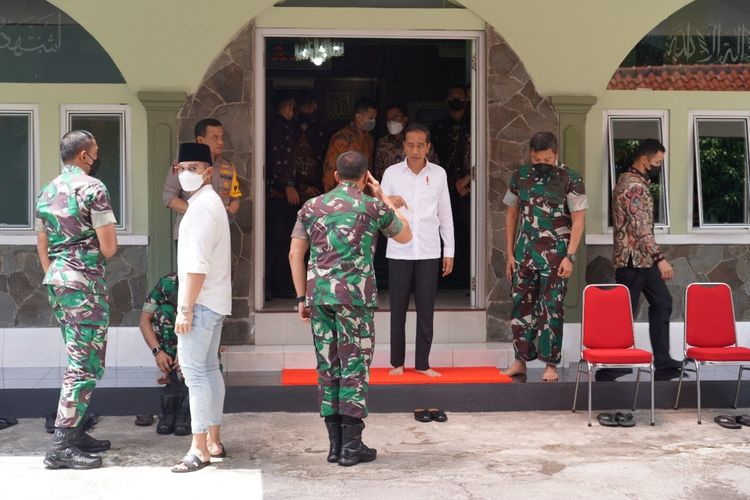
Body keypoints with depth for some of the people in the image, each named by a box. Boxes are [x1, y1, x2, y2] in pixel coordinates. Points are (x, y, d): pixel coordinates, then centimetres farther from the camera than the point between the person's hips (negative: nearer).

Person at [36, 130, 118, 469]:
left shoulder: (47, 192, 14)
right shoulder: (92, 188, -11)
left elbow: (42, 246, 19)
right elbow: (109, 248, -15)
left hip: (56, 282, 9)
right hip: (85, 284, -9)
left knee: (78, 361, 17)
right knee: (85, 366, -5)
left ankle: (75, 432, 21)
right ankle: (61, 447, -6)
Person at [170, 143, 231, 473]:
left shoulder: (201, 207, -16)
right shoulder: (211, 202, 17)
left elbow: (197, 265, -22)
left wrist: (185, 308, -21)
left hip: (201, 303, -10)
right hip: (214, 302, 10)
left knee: (194, 373, -8)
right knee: (209, 370, 14)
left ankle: (200, 449, -6)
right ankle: (214, 442, 22)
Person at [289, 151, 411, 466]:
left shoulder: (312, 207, 10)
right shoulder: (373, 206, 1)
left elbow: (295, 254, 8)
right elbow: (405, 236, 17)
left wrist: (302, 298, 13)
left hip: (319, 295, 4)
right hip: (355, 295, -3)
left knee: (327, 367, 9)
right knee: (355, 367, 1)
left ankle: (335, 443, 13)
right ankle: (352, 445, 3)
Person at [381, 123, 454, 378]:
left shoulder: (438, 174, 3)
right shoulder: (392, 173, -1)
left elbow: (445, 215, 8)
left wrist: (449, 251, 5)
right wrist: (389, 203, -22)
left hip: (429, 251, 1)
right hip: (399, 251, -1)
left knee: (426, 310, 4)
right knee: (398, 309, 5)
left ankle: (423, 363, 13)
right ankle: (397, 362, 15)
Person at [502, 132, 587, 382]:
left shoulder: (571, 179, -6)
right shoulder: (520, 177, 5)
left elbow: (578, 220, -6)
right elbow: (511, 215, 12)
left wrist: (570, 256, -12)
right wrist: (510, 254, 8)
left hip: (555, 253, -4)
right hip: (524, 252, 4)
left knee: (551, 309, -1)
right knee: (521, 305, 6)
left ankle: (551, 364, 8)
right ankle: (520, 360, 17)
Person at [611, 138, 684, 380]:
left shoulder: (631, 180, 15)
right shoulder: (634, 186, -18)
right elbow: (641, 228, -25)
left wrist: (655, 258, 24)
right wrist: (660, 258, -26)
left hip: (642, 259, 11)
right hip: (633, 259, -11)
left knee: (662, 303, 11)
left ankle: (663, 363, 14)